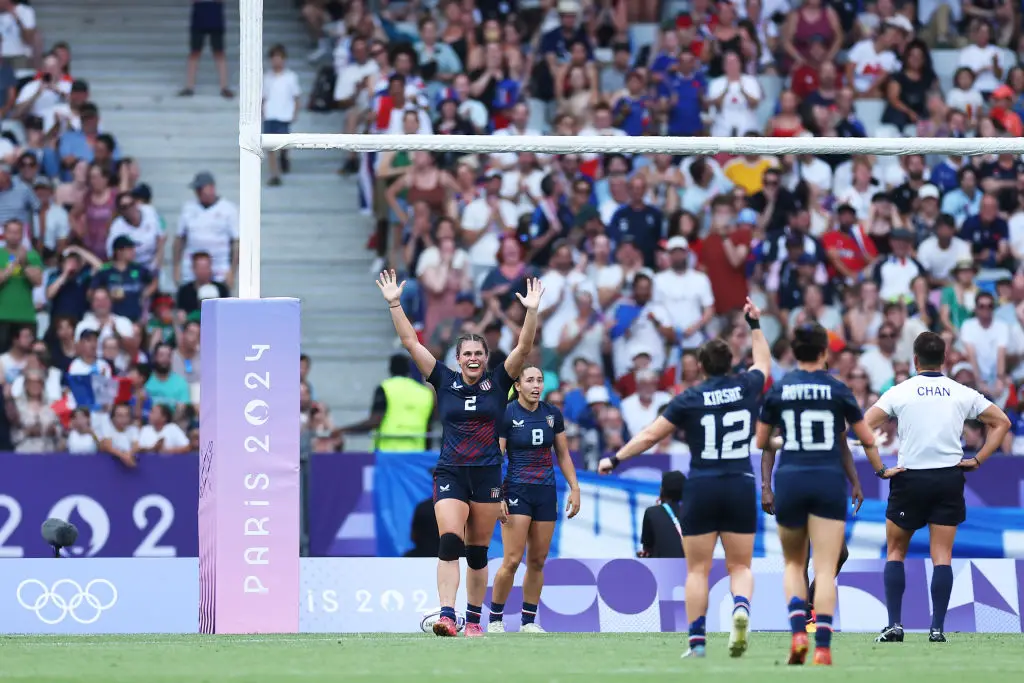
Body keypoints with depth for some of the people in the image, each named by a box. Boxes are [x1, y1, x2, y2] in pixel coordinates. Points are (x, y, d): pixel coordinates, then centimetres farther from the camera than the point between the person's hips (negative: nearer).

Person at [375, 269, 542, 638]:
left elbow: (523, 348, -5)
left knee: (478, 552, 7)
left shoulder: (498, 383, 5)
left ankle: (474, 619, 17)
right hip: (450, 475, -1)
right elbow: (411, 342, 2)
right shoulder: (445, 382, 4)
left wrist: (532, 311, -17)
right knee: (449, 542, -18)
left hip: (487, 476, 1)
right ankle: (446, 615, -28)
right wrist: (394, 304, -3)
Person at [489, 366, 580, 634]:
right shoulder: (506, 415, -7)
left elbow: (563, 455, 15)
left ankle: (529, 621, 13)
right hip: (517, 491, -5)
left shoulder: (553, 415, 7)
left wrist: (574, 488, 8)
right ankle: (495, 620, 0)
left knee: (537, 561, 5)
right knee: (512, 561, -12)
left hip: (546, 492, 5)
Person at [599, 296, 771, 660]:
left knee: (697, 569, 5)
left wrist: (615, 459, 8)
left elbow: (650, 435, -2)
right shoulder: (746, 387, 2)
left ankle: (697, 641, -1)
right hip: (741, 488, 2)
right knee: (740, 566, 6)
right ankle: (741, 608, -26)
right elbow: (763, 362, 26)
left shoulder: (690, 399, -4)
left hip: (702, 489, -2)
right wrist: (755, 323, 36)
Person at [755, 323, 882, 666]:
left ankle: (798, 631, -5)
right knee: (826, 569, -1)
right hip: (829, 481, -1)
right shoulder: (837, 389, -1)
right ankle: (822, 647, -13)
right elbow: (867, 439, 7)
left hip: (789, 481, 1)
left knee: (793, 563, 17)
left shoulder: (778, 389, 2)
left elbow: (760, 442, 9)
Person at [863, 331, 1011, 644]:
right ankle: (937, 628, -3)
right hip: (949, 478, 1)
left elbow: (863, 426, -10)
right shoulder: (962, 393, 4)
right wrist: (977, 459, 8)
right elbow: (1001, 422, 10)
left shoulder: (900, 392, -2)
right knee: (942, 556, 4)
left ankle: (895, 624, 3)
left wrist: (879, 469, -6)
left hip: (910, 479, -1)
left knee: (895, 552, 11)